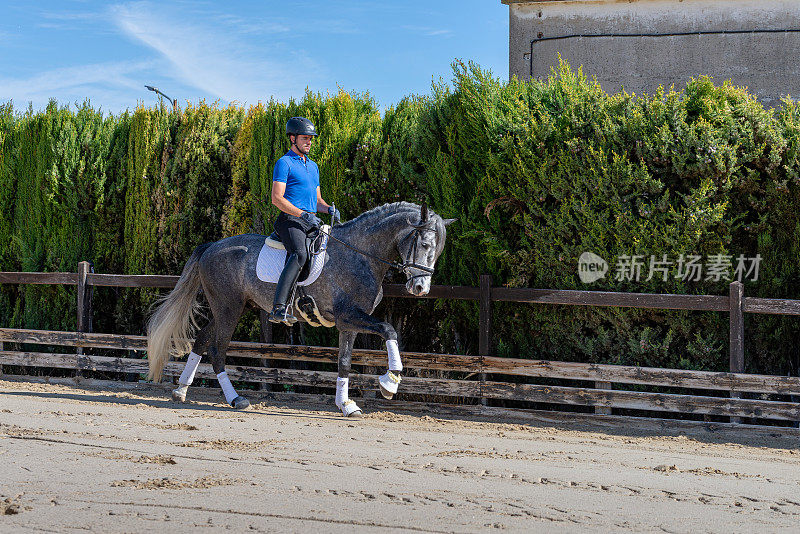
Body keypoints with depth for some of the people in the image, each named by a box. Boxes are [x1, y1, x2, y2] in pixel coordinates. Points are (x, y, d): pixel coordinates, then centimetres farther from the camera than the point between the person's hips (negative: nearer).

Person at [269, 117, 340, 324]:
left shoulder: (313, 166, 25)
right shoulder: (284, 163, -1)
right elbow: (277, 198, -10)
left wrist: (328, 209, 4)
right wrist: (304, 215, -19)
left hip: (311, 222, 8)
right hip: (290, 221, -8)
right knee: (299, 254, -33)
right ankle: (279, 308, -40)